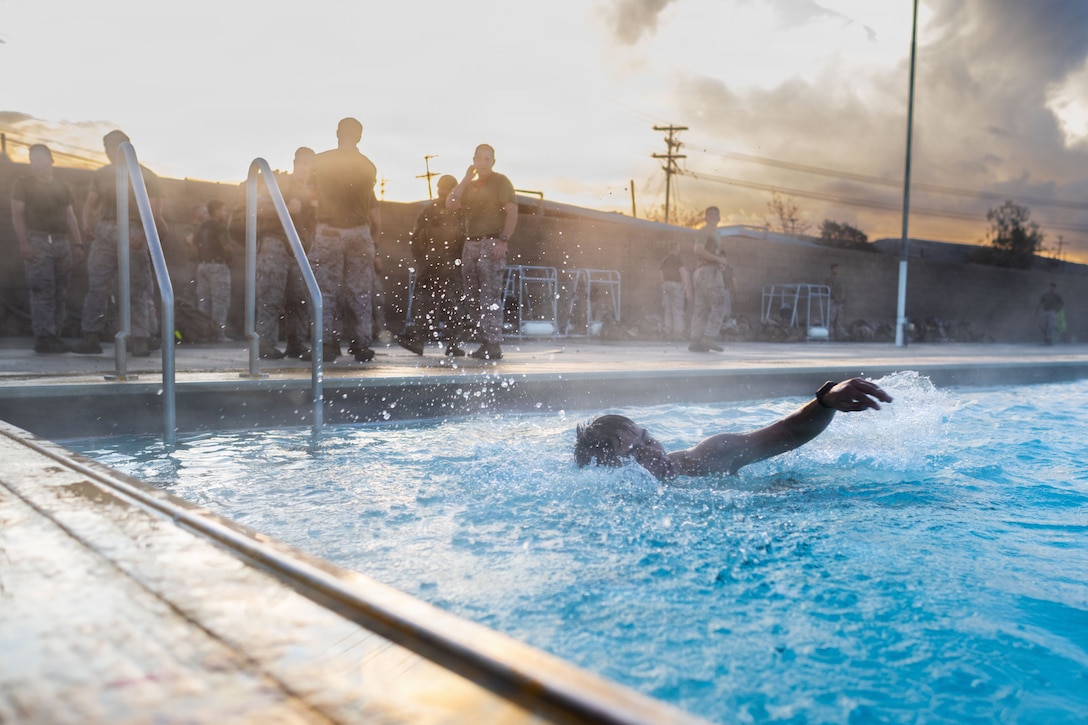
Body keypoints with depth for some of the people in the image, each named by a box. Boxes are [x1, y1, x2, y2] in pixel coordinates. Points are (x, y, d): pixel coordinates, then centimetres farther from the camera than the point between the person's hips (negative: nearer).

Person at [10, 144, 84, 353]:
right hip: (37, 241, -5)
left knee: (60, 293, 2)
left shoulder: (62, 187, 19)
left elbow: (70, 218, 18)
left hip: (62, 242, 5)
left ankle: (55, 335, 6)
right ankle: (43, 337, -13)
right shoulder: (24, 184, 6)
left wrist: (77, 244, 8)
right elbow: (17, 215, -1)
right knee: (43, 291, -12)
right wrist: (23, 243, -13)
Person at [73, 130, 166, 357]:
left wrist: (144, 235, -21)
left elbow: (154, 214, -5)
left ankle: (139, 340, -4)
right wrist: (87, 223, -5)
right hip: (104, 231, 4)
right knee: (97, 286, 0)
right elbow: (90, 202, 15)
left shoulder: (146, 177, 2)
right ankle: (91, 337, 1)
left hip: (132, 234, -4)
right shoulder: (101, 174, 16)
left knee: (137, 289, -4)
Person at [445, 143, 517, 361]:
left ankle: (494, 345, -11)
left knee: (490, 297, -11)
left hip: (491, 244, -7)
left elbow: (512, 212, -8)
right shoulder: (470, 185, 20)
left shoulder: (500, 182, 2)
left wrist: (503, 240, -18)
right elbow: (450, 204, 6)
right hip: (470, 245, 7)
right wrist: (466, 179, 3)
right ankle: (485, 342, 13)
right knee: (472, 299, 6)